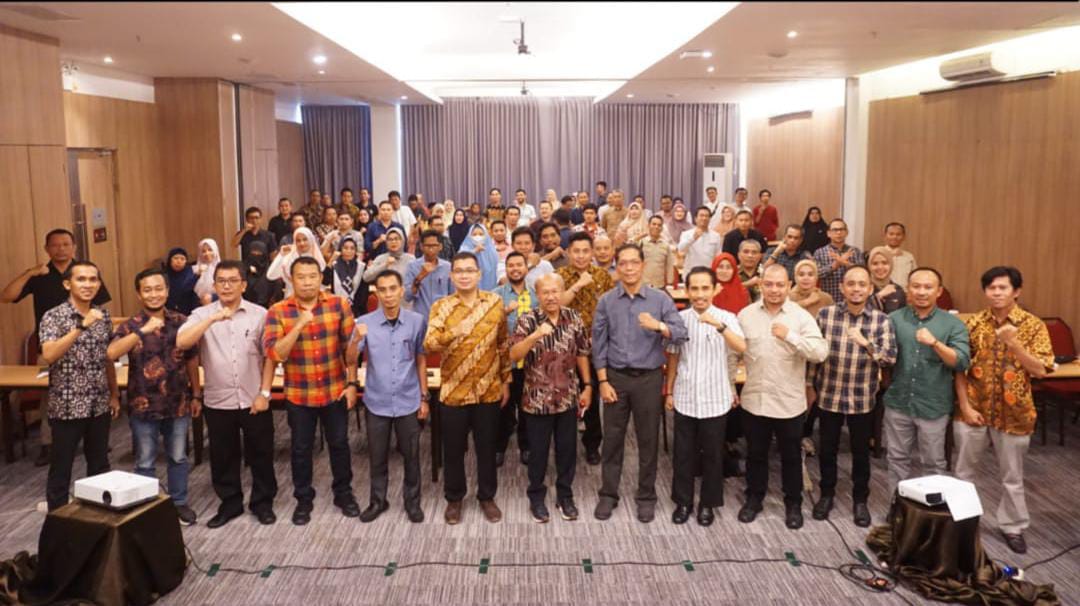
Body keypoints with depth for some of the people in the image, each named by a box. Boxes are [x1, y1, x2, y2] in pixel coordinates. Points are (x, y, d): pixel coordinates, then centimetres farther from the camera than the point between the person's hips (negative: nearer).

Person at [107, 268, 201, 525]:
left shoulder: (181, 322, 0)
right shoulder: (131, 325, -7)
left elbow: (191, 360, 7)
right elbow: (111, 354, -26)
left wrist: (196, 395, 9)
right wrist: (143, 331, -34)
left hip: (178, 403, 2)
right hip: (143, 405, -2)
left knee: (178, 457, 16)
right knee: (145, 462, 11)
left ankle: (179, 503, 32)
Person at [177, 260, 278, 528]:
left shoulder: (260, 314, -3)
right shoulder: (202, 314, -1)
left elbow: (269, 356, -1)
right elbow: (181, 342, -18)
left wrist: (264, 392, -5)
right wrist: (212, 319, -27)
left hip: (254, 400, -1)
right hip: (218, 401, 1)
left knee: (260, 454, 10)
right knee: (223, 456, 13)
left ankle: (262, 502, 27)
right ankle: (230, 503, 30)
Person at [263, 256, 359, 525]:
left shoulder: (339, 305, -7)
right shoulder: (277, 312, -9)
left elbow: (351, 347, -2)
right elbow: (275, 354, -18)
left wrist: (352, 383, -4)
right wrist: (299, 325, -28)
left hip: (335, 391, 1)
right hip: (298, 395, 0)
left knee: (339, 444, 15)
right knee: (301, 449, 14)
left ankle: (344, 493, 35)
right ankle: (303, 499, 33)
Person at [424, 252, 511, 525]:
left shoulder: (495, 302, 0)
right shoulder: (441, 306, -6)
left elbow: (504, 344, 8)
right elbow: (429, 344, -20)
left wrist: (505, 380, 8)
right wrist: (453, 333, -38)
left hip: (489, 389, 1)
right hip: (454, 390, -1)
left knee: (487, 447, 13)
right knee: (454, 449, 11)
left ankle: (487, 496, 30)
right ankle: (454, 498, 29)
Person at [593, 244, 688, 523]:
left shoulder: (660, 298, -3)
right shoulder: (606, 301, 0)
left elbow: (681, 335, -10)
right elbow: (599, 344, 0)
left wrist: (659, 326, -30)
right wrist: (603, 381, -5)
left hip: (649, 377, 0)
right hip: (616, 376, 1)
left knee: (648, 439, 8)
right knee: (612, 438, 8)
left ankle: (646, 496, 22)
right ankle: (608, 494, 22)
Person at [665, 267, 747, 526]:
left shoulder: (726, 317, -8)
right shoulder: (679, 318, 0)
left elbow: (741, 348, -26)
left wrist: (719, 325, -40)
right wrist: (669, 391, 8)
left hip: (715, 400, -2)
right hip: (684, 399, 2)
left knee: (712, 455, 10)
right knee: (683, 454, 11)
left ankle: (707, 503, 27)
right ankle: (683, 501, 27)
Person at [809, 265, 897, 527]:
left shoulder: (881, 320, -5)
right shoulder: (825, 314, -5)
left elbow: (890, 358, -12)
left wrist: (866, 343, -28)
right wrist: (811, 386, 6)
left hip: (862, 399, 0)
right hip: (829, 395, 0)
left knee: (861, 452, 13)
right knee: (827, 449, 13)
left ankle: (860, 500, 31)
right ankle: (827, 494, 33)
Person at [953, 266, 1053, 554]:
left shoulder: (1033, 325, -6)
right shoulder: (973, 323, -2)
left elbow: (1040, 370, -12)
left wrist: (1013, 342, -24)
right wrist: (965, 405, -7)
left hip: (1013, 412, -1)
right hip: (974, 409, 1)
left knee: (1012, 475, 13)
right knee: (963, 471, 13)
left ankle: (1012, 525, 31)